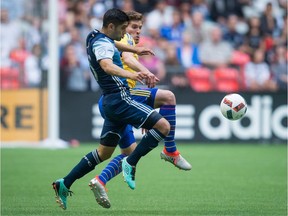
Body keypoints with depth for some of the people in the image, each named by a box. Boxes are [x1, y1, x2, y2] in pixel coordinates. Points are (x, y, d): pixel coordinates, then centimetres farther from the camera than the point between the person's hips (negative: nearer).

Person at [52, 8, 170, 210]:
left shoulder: (95, 37, 15)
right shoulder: (103, 44, -15)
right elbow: (107, 65, -37)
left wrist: (135, 49, 52)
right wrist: (131, 75, -54)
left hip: (111, 102, 10)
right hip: (120, 99, -10)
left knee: (104, 152, 17)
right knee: (163, 126, -16)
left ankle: (64, 184, 17)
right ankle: (131, 163, -12)